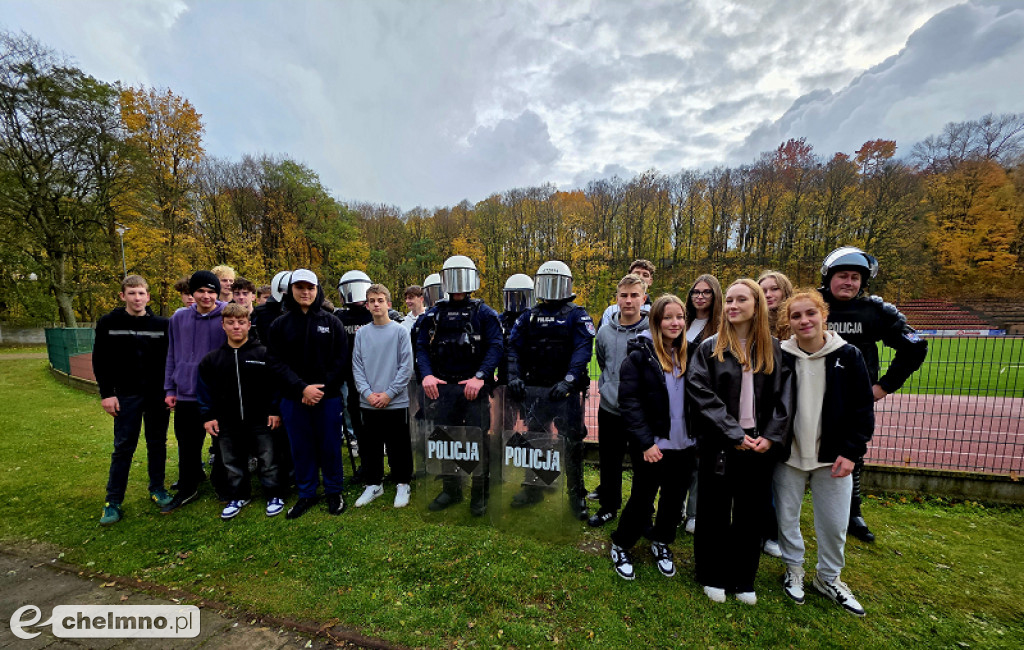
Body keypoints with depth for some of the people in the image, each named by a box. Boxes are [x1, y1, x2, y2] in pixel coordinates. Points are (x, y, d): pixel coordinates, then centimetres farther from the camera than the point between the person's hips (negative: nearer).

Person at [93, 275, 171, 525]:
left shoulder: (162, 324, 0)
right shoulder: (108, 324, 0)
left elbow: (171, 360, 3)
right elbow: (100, 362, 1)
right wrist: (106, 394, -5)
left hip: (158, 395, 1)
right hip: (126, 396, 0)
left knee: (157, 444, 10)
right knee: (123, 448, 4)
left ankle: (157, 488, 24)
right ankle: (113, 502, 17)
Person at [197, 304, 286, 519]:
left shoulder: (264, 354, -8)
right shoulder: (212, 359, 3)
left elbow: (276, 384, -7)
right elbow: (204, 390, 9)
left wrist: (275, 411, -10)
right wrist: (207, 416, 2)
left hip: (261, 420, -4)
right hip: (227, 423, 4)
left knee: (268, 460, 7)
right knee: (232, 463, 18)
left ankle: (275, 495, 23)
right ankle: (238, 496, 37)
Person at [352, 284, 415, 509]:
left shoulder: (400, 331, -4)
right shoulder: (361, 333, 5)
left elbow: (406, 367, -7)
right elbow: (357, 367, 4)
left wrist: (389, 393, -12)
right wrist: (368, 393, -9)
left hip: (396, 402, -3)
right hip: (368, 403, 3)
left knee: (399, 446, 7)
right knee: (370, 446, 14)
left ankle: (403, 484, 25)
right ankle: (373, 484, 32)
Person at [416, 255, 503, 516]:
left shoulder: (484, 313, 1)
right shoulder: (434, 314, 9)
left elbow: (495, 347, -8)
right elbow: (422, 347, 4)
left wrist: (480, 377, -21)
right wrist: (427, 374, -14)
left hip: (473, 387, -3)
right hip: (441, 387, 3)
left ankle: (480, 494, 23)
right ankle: (451, 489, 34)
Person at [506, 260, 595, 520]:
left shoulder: (577, 316, -2)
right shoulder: (529, 317, 9)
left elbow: (583, 349, -14)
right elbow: (513, 347, 4)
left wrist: (568, 380, -26)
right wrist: (514, 376, -12)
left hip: (566, 391, -4)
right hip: (535, 390, 4)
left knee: (572, 442, 3)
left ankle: (576, 495, 23)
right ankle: (534, 489, 34)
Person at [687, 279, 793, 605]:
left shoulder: (773, 349, 4)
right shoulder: (709, 348, -5)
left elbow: (784, 396, 2)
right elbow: (700, 394, -12)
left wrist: (771, 436, -9)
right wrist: (734, 434, -15)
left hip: (759, 446, 3)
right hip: (719, 446, -2)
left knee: (750, 514, 15)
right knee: (714, 513, 10)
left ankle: (743, 579, 35)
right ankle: (713, 576, 30)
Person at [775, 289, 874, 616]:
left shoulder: (848, 356, -4)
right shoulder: (780, 357, -7)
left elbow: (863, 408, -2)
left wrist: (851, 451, -8)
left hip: (833, 456, 1)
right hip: (788, 455, 0)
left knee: (835, 523, 11)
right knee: (787, 518, 12)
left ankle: (829, 577, 37)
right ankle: (794, 569, 36)